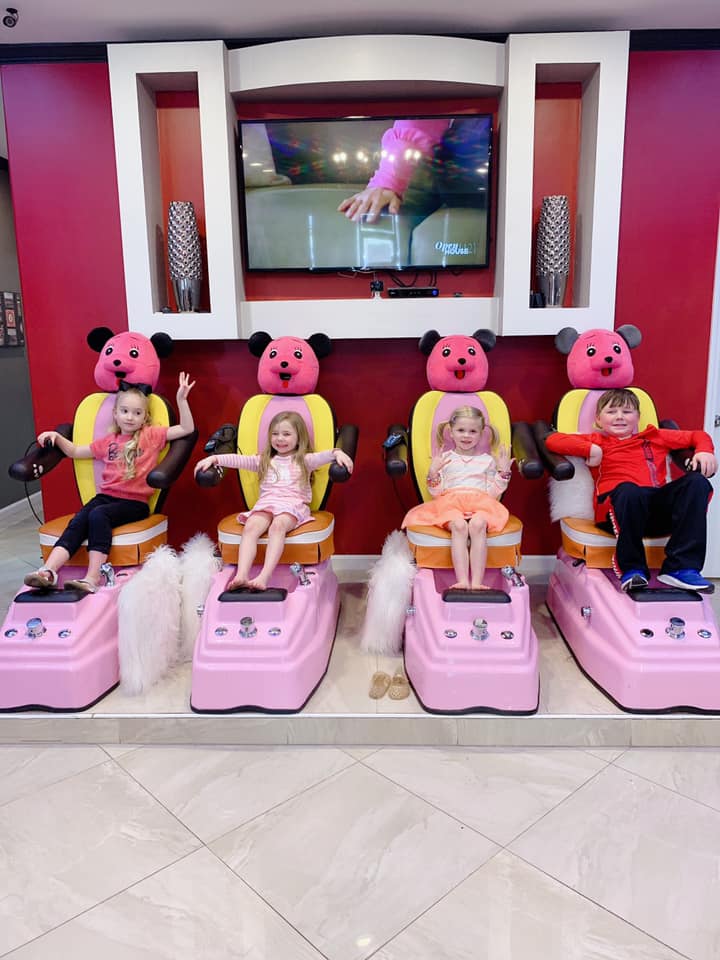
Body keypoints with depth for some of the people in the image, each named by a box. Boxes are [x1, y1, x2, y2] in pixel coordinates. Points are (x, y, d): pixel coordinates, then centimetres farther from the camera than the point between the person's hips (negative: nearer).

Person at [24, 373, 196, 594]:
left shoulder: (152, 435, 7)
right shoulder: (108, 441, 20)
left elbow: (187, 429, -1)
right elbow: (75, 452, 31)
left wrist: (181, 399, -11)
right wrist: (56, 437, 15)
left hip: (135, 502, -5)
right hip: (106, 496, 5)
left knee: (98, 515, -31)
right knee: (77, 522, -22)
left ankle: (92, 578, -37)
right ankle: (47, 572, -32)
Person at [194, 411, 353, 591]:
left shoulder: (303, 460, 17)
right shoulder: (264, 461, 26)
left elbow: (320, 457, -3)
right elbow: (239, 460, 15)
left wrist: (336, 453, -24)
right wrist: (214, 458, 2)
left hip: (293, 504, -3)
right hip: (266, 503, 3)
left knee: (278, 525, -36)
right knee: (251, 527, -29)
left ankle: (264, 577, -49)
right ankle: (241, 576, -43)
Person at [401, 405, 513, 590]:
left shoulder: (487, 460, 21)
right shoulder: (444, 458, 18)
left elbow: (493, 494, 15)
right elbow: (436, 493, 13)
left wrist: (503, 473, 5)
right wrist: (433, 472, -3)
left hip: (480, 504, 1)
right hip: (452, 503, 0)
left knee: (478, 525, -37)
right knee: (459, 525, -37)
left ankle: (477, 582, -43)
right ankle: (462, 581, -46)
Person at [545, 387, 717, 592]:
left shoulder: (656, 437, 31)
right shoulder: (597, 440, 22)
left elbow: (697, 436, 35)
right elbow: (553, 440, 11)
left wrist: (705, 451, 13)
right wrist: (589, 449, 0)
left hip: (660, 509, 3)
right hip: (616, 508, -3)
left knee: (697, 481, -21)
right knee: (629, 490, -37)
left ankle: (681, 567, -26)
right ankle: (632, 568, -19)